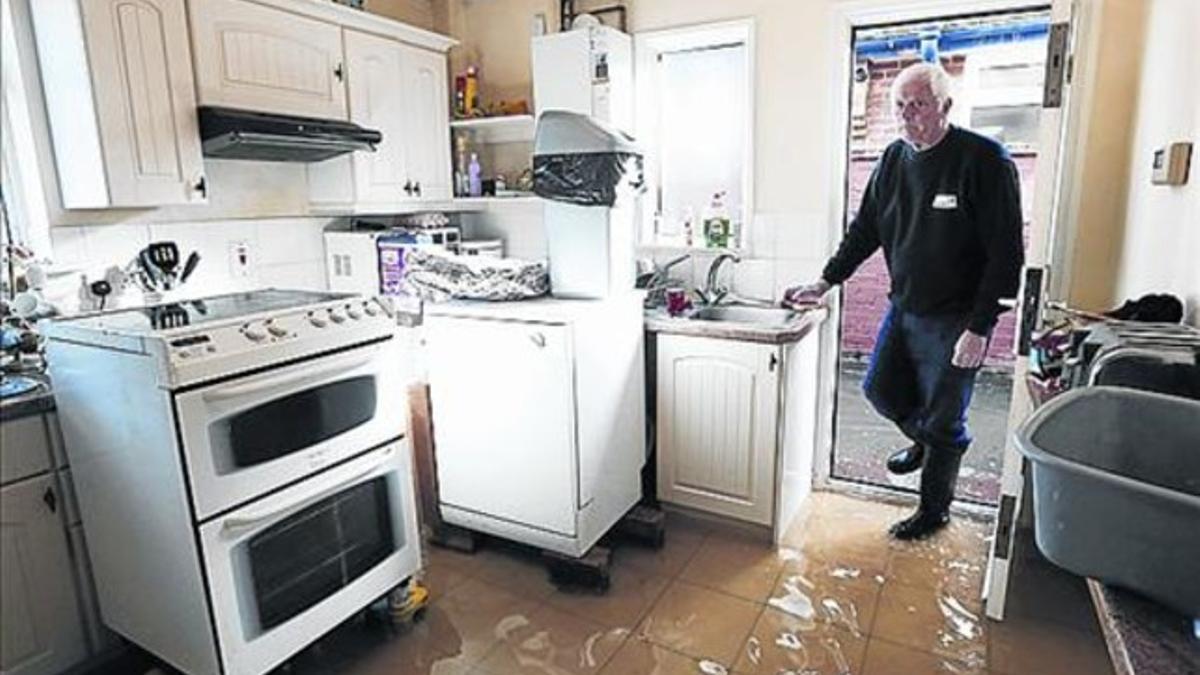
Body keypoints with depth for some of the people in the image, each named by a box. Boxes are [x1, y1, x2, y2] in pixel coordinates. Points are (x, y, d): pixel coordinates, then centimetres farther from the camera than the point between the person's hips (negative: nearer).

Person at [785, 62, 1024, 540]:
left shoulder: (984, 160, -15)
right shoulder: (894, 159, 4)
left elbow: (1006, 254, -16)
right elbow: (865, 228, 12)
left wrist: (979, 328, -19)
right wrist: (825, 282, 5)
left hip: (954, 319, -6)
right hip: (903, 306, 6)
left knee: (943, 422, 5)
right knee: (880, 389, 15)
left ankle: (934, 510, 27)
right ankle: (924, 441, 47)